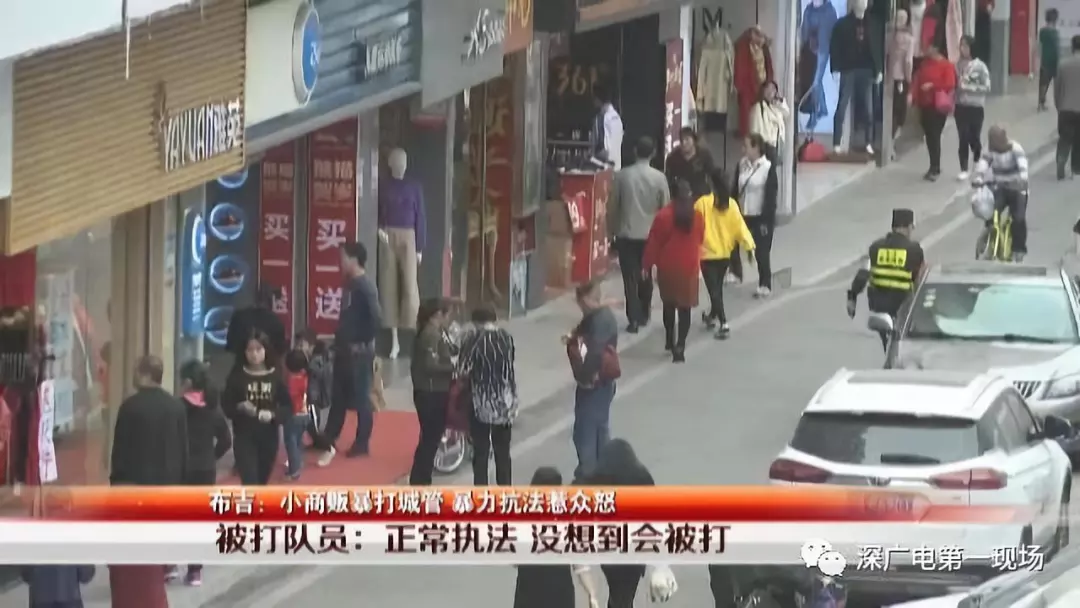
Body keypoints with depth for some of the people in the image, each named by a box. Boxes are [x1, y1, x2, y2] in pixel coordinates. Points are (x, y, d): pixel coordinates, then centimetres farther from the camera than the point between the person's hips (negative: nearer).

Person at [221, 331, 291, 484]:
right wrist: (240, 408, -23)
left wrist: (273, 415, -20)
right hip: (244, 438, -2)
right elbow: (226, 406, -2)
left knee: (261, 484, 17)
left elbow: (288, 407, -1)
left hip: (269, 438, 2)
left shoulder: (275, 377, -2)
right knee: (250, 484, -13)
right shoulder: (237, 376, -5)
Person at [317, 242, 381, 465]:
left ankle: (362, 444, 12)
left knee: (360, 398, 2)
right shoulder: (350, 283, 9)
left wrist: (363, 342, -17)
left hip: (359, 351, -9)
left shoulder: (365, 287, -18)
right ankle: (328, 442, 20)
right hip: (344, 349, 9)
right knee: (338, 397, 14)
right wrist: (340, 340, 12)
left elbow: (376, 318, -26)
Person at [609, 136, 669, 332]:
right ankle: (643, 315, 27)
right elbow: (665, 207, -2)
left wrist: (611, 230, 11)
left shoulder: (622, 176, -7)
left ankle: (633, 319, -8)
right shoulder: (659, 178, -7)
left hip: (626, 234, -1)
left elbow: (612, 206, -2)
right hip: (650, 234, 1)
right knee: (646, 276, 18)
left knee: (630, 278, 0)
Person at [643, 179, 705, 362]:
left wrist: (648, 265, 1)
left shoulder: (663, 216, -12)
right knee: (684, 308, 1)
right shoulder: (697, 217, -5)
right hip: (689, 267, 0)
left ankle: (670, 340, 29)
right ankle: (680, 346, -10)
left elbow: (653, 243, -8)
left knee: (669, 304, 19)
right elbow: (699, 241, 8)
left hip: (667, 267, 0)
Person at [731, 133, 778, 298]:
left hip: (761, 217, -5)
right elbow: (735, 190, 10)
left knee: (762, 252, 0)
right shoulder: (742, 165, 6)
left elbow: (771, 196, -12)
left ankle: (765, 285, 10)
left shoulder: (768, 168, -11)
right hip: (743, 215, 5)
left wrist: (766, 220, -15)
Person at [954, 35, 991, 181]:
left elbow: (986, 87, -10)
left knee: (974, 137, 9)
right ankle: (964, 170, 6)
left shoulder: (980, 66, -10)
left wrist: (967, 87, -16)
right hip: (961, 106, 2)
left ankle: (979, 165, 35)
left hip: (976, 107, -2)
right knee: (963, 138, 0)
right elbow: (954, 85, 8)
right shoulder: (958, 65, 0)